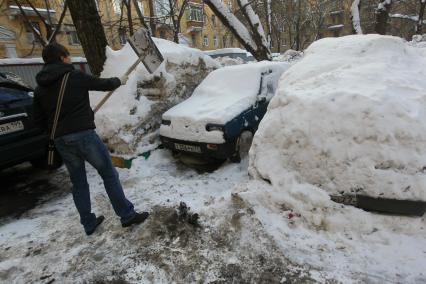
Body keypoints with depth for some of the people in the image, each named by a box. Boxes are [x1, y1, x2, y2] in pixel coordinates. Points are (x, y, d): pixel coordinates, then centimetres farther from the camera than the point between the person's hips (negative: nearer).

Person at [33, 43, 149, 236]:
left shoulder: (39, 88, 12)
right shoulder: (75, 76, -2)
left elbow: (39, 120, 13)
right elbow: (103, 84, 10)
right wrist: (119, 81, 28)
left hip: (60, 141, 6)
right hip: (84, 134, -5)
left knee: (78, 183, 15)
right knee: (109, 175, 3)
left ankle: (89, 224, 23)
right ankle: (127, 215, 8)